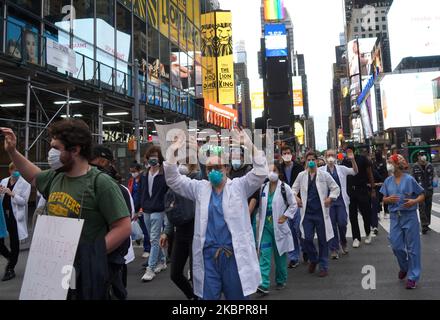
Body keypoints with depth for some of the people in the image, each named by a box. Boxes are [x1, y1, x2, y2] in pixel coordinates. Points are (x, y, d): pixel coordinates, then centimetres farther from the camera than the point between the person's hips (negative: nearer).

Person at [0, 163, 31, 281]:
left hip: (15, 217, -4)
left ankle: (10, 269, 19)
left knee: (14, 244, 5)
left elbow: (24, 201, -10)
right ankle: (11, 258, 32)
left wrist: (11, 193, -22)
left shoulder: (25, 184, -4)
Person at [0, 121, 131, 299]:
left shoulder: (101, 183, -17)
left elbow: (123, 228, -19)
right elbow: (34, 177, 28)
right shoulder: (55, 177, 4)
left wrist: (89, 257, -20)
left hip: (85, 272, -6)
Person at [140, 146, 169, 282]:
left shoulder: (164, 174, -8)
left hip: (158, 211, -7)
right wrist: (140, 207, 11)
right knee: (153, 239, 16)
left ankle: (150, 268, -2)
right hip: (146, 211, 7)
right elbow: (141, 192, 14)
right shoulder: (145, 174, 10)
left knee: (154, 239, -6)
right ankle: (162, 261, 32)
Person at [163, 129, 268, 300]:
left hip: (234, 254, -1)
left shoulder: (238, 186, 2)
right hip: (208, 254, 2)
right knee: (208, 297, 10)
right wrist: (172, 152, -9)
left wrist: (251, 146, -21)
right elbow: (174, 180, 4)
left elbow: (260, 173, -10)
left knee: (237, 296, 13)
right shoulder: (200, 188, 8)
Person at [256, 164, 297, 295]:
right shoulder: (263, 187, 4)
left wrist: (284, 217, -10)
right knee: (264, 255, -6)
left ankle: (281, 281, 29)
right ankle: (264, 285, -7)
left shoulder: (285, 188, -6)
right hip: (265, 225, 2)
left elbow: (293, 205, -1)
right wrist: (260, 220, 9)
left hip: (279, 225, -2)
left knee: (280, 255, 11)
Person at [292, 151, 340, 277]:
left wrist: (330, 198, -8)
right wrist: (296, 197, -2)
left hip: (321, 212, -1)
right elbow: (294, 189, 16)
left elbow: (336, 188, 6)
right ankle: (313, 259, 24)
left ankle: (323, 266, 19)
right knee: (307, 239, -4)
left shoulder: (324, 175, 1)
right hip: (307, 212, 1)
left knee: (323, 240, 5)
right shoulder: (301, 175, 6)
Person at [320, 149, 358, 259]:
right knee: (331, 225, 1)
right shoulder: (321, 170, 6)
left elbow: (355, 172, 0)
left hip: (341, 200, 1)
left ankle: (343, 242, 26)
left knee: (342, 223, -4)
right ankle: (333, 249, 13)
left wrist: (352, 160, -15)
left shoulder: (341, 169, 8)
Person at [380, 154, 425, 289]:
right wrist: (389, 199, -12)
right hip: (395, 217, 4)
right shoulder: (388, 181, 4)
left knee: (412, 247, 4)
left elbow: (422, 196, -2)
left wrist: (414, 201, -22)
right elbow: (384, 199, 10)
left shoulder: (409, 179, -9)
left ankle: (413, 277, 17)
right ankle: (404, 267, 35)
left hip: (409, 216, -4)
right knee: (396, 246, 6)